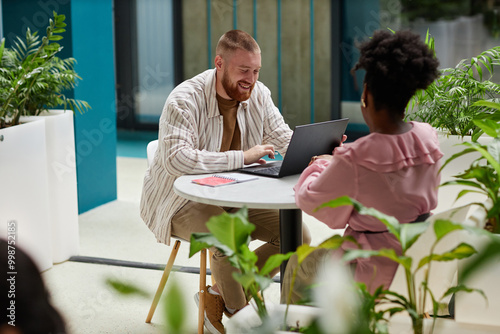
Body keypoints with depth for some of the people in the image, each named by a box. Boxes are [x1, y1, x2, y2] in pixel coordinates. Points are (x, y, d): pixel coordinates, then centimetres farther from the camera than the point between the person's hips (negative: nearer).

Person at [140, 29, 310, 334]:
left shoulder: (258, 95, -1)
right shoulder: (185, 100, -22)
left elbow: (284, 139, 6)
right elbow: (175, 158, -35)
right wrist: (241, 157, -35)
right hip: (184, 202, -7)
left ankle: (220, 295, 2)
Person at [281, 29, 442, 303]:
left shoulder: (353, 159, -28)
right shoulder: (428, 138, -8)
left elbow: (310, 201, -11)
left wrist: (319, 166, 9)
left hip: (376, 274, -6)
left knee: (299, 266, 23)